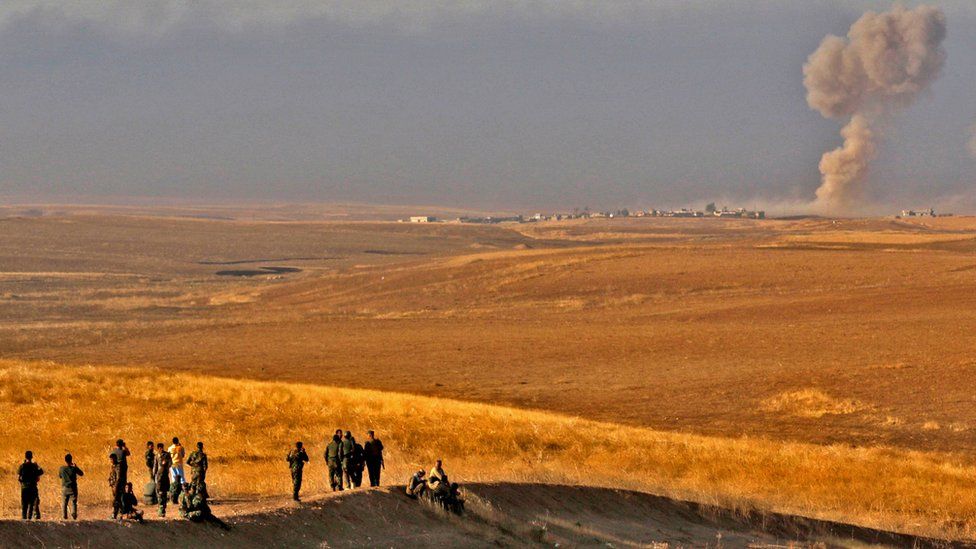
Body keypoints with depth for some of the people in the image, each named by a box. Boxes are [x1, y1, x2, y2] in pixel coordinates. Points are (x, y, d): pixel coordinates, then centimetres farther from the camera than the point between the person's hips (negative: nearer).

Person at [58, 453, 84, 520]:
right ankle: (74, 515, -7)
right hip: (73, 489, -1)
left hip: (64, 489, 1)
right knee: (74, 503, 6)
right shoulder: (74, 468, -12)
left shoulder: (61, 469, -7)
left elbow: (59, 476, 11)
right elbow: (82, 474, 5)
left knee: (64, 503, 12)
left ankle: (64, 516, 9)